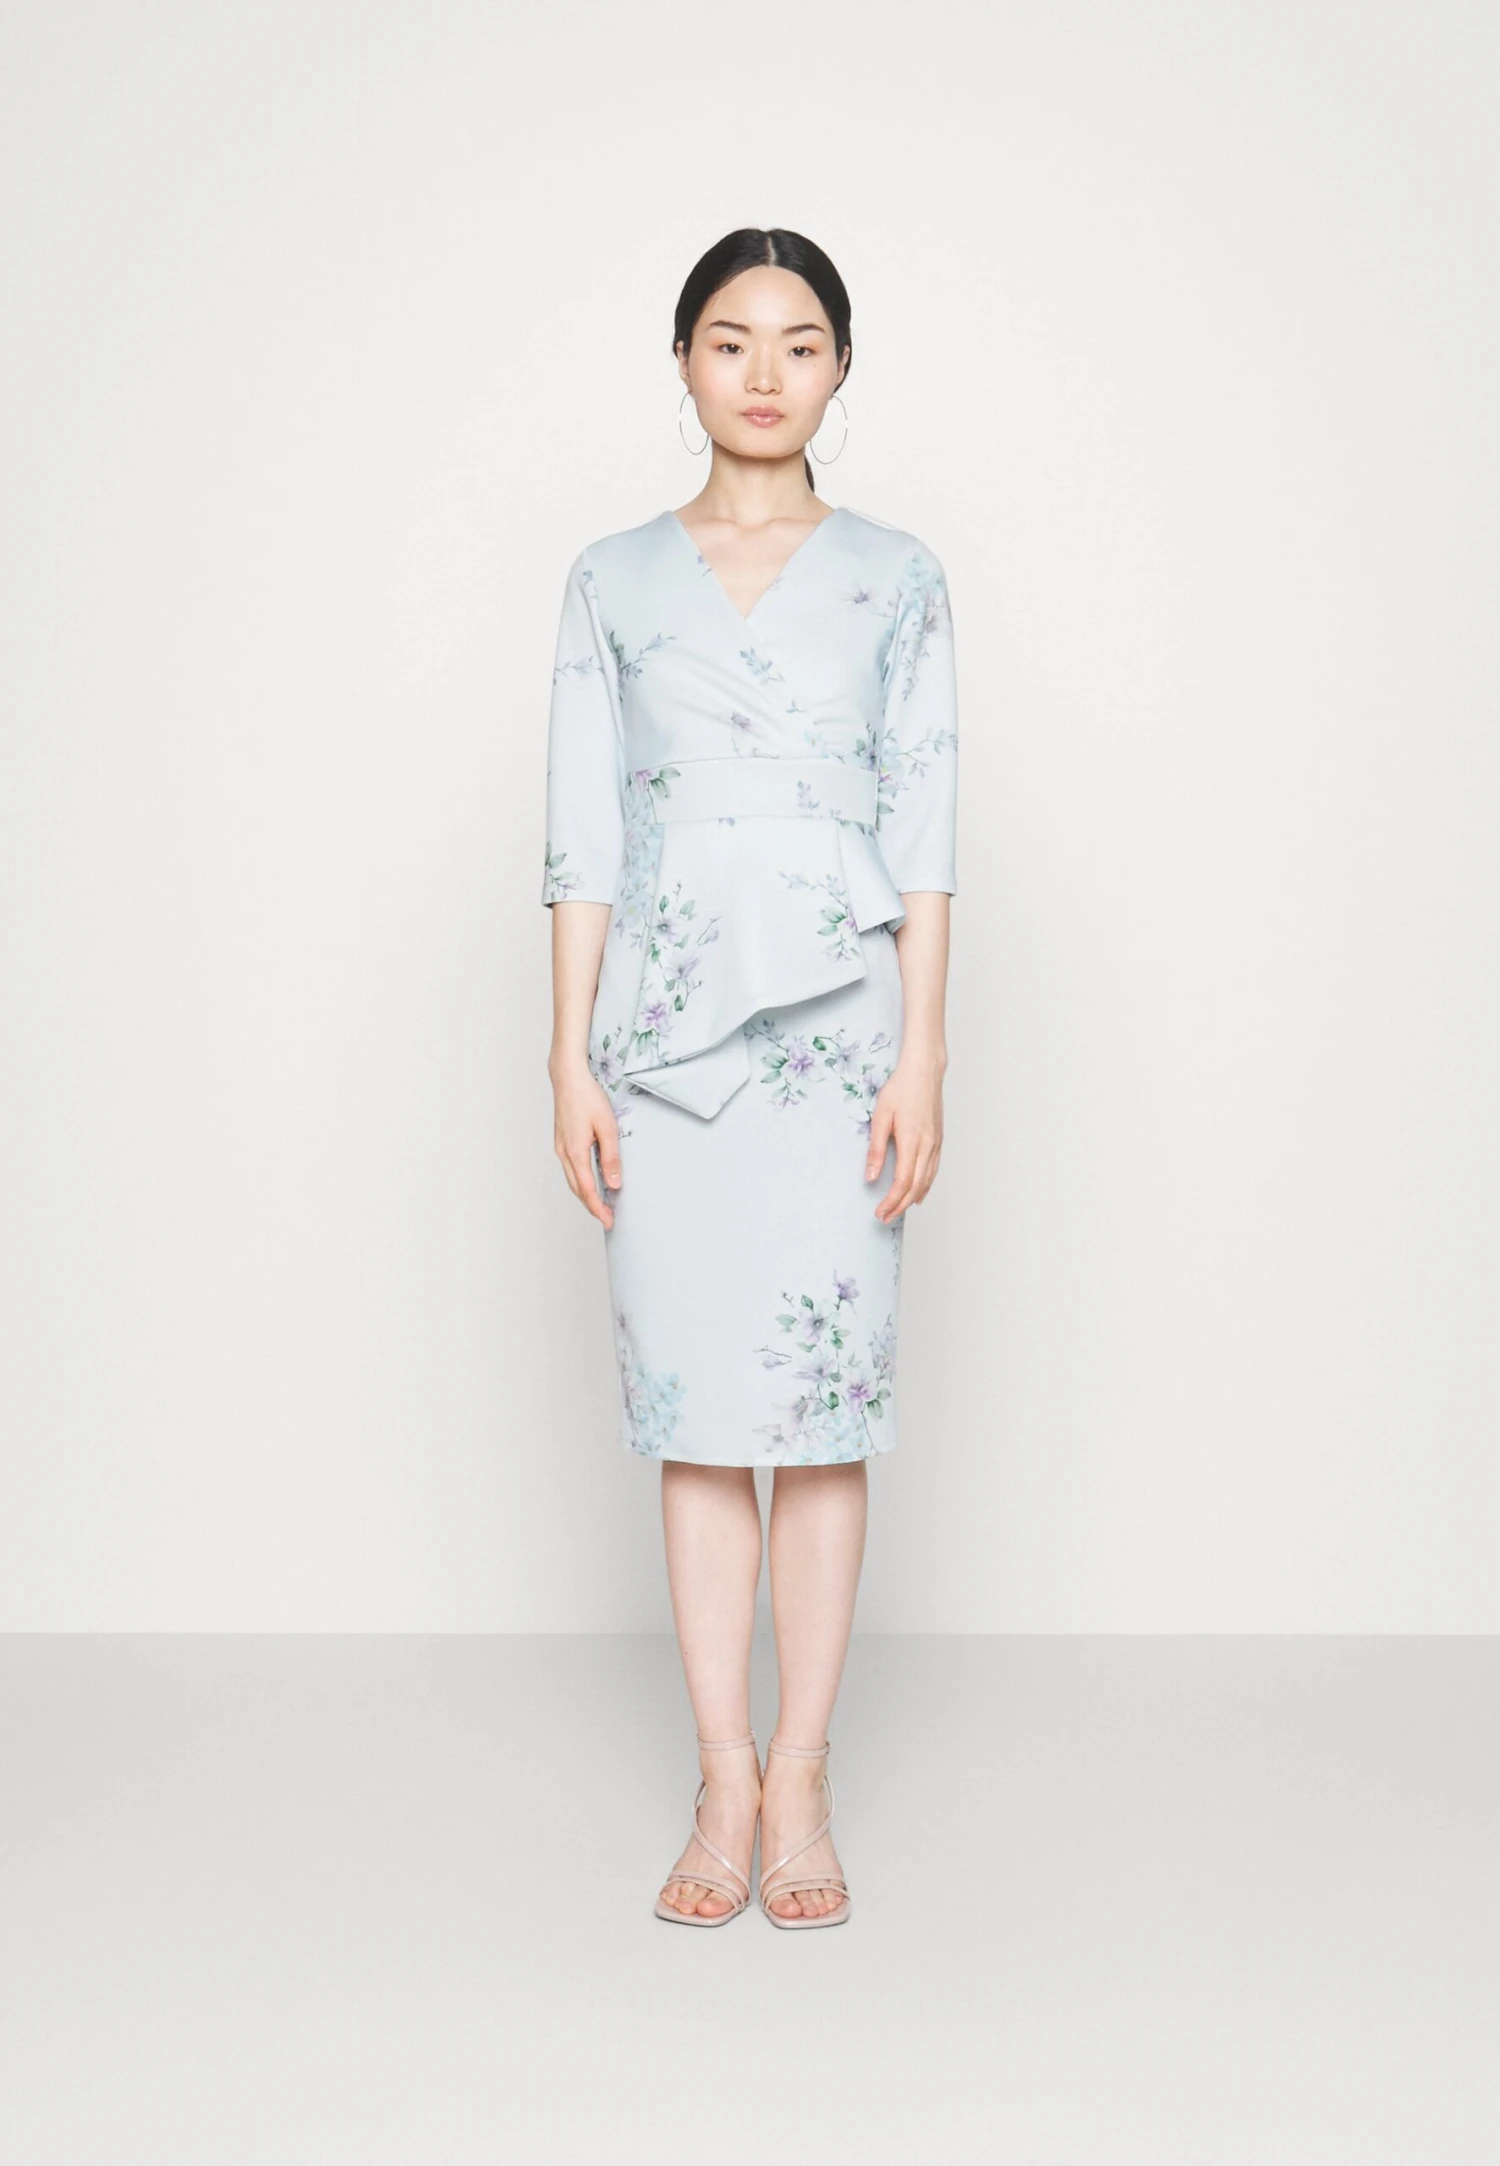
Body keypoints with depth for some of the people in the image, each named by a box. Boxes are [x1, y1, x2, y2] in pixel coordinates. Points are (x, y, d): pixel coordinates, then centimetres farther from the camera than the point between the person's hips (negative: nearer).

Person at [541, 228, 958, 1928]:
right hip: (665, 1023, 1)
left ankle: (800, 1779, 10)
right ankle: (724, 1782, 12)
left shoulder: (896, 579, 7)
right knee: (694, 1406, 3)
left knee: (823, 1402, -1)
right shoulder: (612, 581, 9)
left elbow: (922, 829, 2)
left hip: (837, 1024, -1)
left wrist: (923, 1050, -6)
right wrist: (569, 1053, -2)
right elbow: (583, 833, 5)